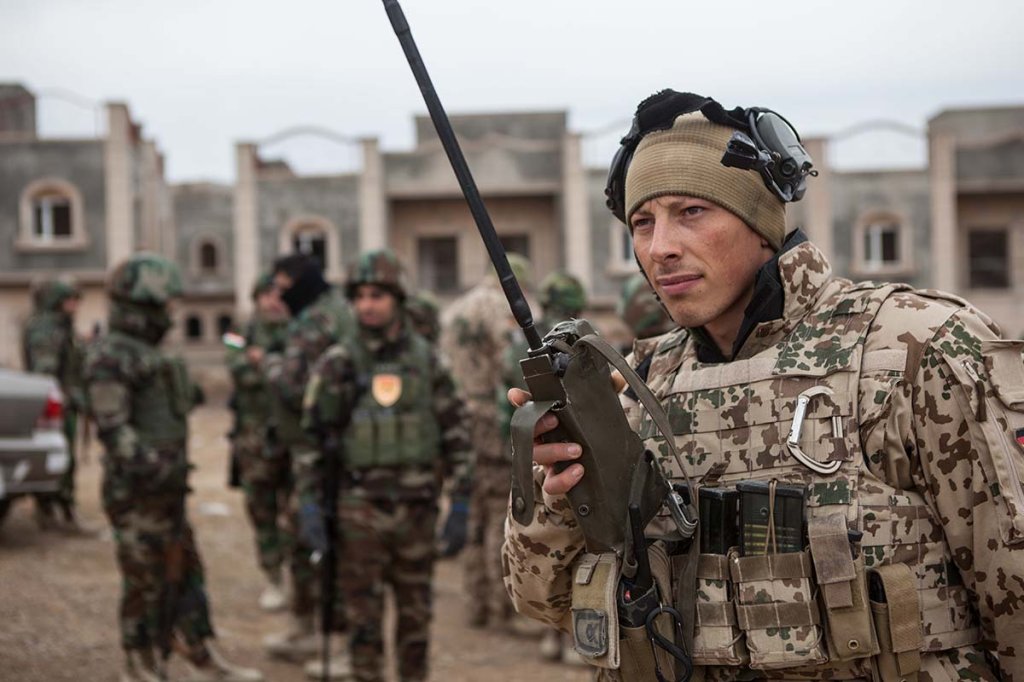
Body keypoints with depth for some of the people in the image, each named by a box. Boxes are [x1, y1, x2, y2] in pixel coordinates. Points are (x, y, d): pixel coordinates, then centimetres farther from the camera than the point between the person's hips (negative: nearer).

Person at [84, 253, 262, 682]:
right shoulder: (110, 356, -15)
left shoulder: (147, 353, 15)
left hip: (167, 492, 10)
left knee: (185, 574, 12)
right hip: (137, 495, -10)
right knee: (146, 582, -1)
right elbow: (114, 428, -23)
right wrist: (156, 469, -27)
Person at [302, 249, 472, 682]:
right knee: (364, 614, 4)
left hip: (418, 506, 2)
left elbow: (454, 430, 5)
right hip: (362, 507, -2)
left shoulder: (426, 359, 3)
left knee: (415, 611, 11)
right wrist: (309, 505, -6)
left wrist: (460, 500, 1)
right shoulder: (339, 364, -2)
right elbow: (313, 435, 0)